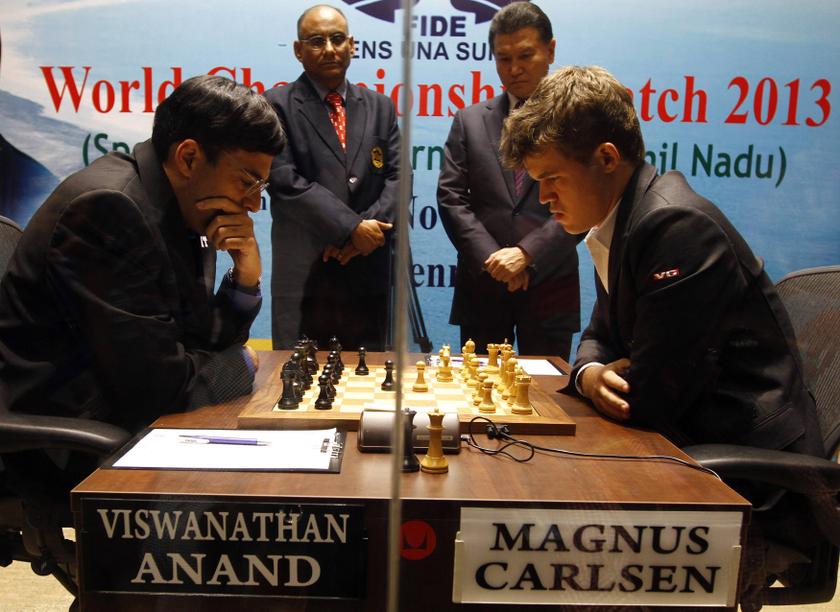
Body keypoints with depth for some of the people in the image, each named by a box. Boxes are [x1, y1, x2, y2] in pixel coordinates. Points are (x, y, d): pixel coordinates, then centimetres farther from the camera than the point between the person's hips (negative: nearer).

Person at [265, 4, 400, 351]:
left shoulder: (380, 107, 13)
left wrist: (370, 226, -11)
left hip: (368, 271, 4)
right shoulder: (277, 105, 0)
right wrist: (351, 228, -15)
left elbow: (397, 176, 7)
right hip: (304, 272, -3)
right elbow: (285, 181, -11)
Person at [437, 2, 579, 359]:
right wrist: (491, 258, -9)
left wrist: (526, 253, -14)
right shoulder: (470, 121, 9)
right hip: (483, 284, 2)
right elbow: (451, 197, 2)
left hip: (550, 286, -1)